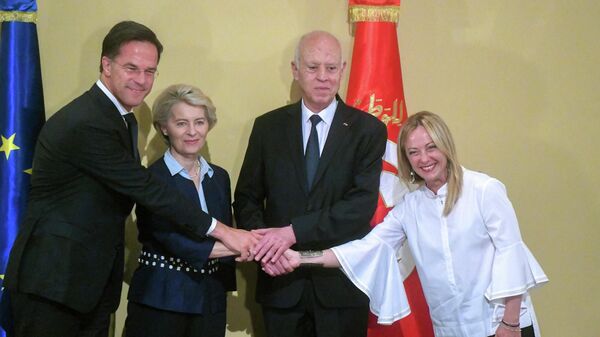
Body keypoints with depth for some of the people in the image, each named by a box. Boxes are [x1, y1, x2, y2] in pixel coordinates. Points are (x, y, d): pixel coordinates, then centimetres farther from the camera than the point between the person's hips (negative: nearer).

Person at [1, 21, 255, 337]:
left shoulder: (123, 120, 11)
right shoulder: (86, 123, -20)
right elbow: (146, 189, -23)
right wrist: (221, 231, -20)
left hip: (95, 282, 9)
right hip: (52, 281, -9)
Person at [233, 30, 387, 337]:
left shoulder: (367, 130, -3)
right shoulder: (268, 126, 5)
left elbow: (363, 203, -14)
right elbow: (246, 198, 6)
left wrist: (293, 231, -21)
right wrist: (263, 242, -14)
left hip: (343, 284, -1)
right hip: (282, 283, 2)